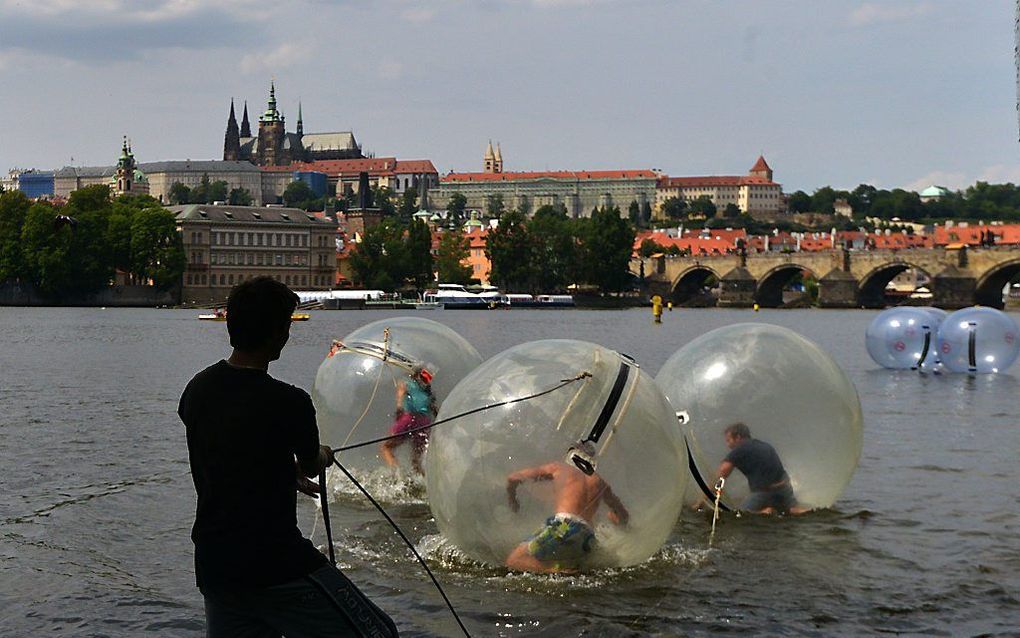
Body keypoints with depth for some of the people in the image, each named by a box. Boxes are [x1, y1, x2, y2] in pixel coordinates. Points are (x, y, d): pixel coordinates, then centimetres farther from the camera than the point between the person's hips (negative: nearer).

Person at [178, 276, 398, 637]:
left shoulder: (197, 390, 5)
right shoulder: (289, 403, -15)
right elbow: (311, 464, 7)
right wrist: (323, 457, 31)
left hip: (213, 565, 7)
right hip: (278, 565, -7)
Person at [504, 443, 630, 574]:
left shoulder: (558, 467, 18)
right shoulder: (600, 483, 25)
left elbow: (512, 479, 25)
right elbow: (623, 518, 36)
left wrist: (511, 499, 45)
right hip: (586, 541, 5)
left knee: (512, 560, 4)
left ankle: (558, 569, -15)